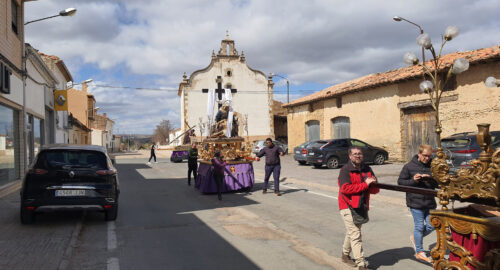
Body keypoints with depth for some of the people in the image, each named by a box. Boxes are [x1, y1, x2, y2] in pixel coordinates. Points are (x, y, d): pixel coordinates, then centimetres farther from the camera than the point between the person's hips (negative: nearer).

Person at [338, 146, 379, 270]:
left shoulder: (367, 169, 9)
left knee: (351, 233, 20)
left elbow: (375, 190, 9)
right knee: (355, 235, -9)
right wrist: (365, 184, -21)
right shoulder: (345, 170, -10)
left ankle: (345, 255, 39)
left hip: (362, 207, 7)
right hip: (348, 207, -6)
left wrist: (373, 184, -15)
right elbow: (345, 188, -24)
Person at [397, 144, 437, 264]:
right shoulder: (409, 166, -4)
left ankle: (415, 238, 36)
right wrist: (413, 180, -18)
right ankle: (419, 252, 18)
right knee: (419, 226, 3)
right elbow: (400, 181, -1)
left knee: (431, 226, 9)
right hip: (415, 201, -4)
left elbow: (438, 183, 6)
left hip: (430, 202, 4)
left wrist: (430, 179, -14)